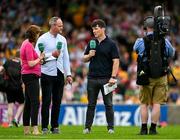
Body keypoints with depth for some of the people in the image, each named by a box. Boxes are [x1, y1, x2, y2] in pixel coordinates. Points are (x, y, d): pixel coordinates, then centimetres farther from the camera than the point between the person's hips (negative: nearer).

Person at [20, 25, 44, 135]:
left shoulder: (26, 43, 16)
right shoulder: (29, 45, -15)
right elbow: (31, 64, -18)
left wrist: (39, 60, 13)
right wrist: (39, 58, -5)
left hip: (27, 76, 11)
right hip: (31, 76, -11)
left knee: (28, 103, 12)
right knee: (35, 102, -14)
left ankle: (26, 129, 14)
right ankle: (35, 129, -20)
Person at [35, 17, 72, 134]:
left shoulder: (62, 39, 11)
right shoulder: (43, 39, -5)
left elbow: (65, 57, 13)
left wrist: (68, 74, 9)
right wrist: (52, 54, -16)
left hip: (59, 74, 5)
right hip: (47, 74, -5)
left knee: (57, 101, 5)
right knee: (46, 101, -3)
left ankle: (55, 126, 12)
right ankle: (45, 127, 1)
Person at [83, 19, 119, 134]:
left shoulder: (111, 44, -2)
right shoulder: (92, 43, 12)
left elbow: (116, 61, -6)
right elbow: (84, 59, 18)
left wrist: (113, 77, -14)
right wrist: (89, 55, -6)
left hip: (106, 79, -4)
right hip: (92, 78, 4)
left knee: (108, 104, 1)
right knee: (91, 104, 6)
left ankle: (110, 127, 6)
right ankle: (87, 127, 9)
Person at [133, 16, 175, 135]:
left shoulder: (141, 41, -8)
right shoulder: (165, 41, -3)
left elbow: (135, 49, 15)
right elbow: (171, 54, 13)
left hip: (146, 77, -1)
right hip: (161, 77, 1)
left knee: (144, 104, 8)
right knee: (156, 104, 3)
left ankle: (144, 128, 7)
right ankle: (153, 128, 0)